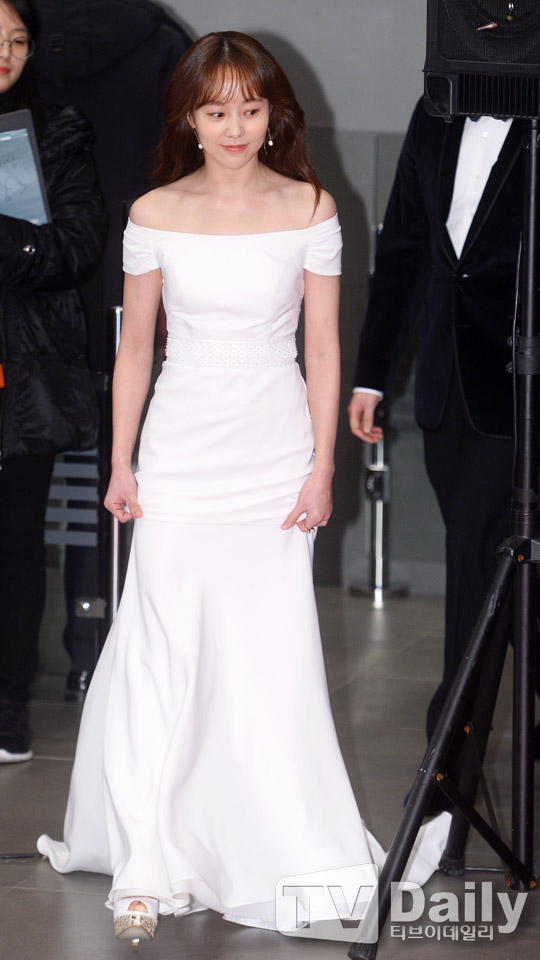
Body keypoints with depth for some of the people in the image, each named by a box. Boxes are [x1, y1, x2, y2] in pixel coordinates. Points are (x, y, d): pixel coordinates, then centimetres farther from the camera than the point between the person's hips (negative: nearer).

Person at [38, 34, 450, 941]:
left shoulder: (309, 211, 0)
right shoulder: (155, 215, 1)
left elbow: (323, 349, 2)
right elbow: (135, 347, 7)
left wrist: (322, 469, -2)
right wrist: (120, 466, 6)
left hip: (275, 451, 0)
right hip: (181, 451, 0)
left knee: (273, 654, 0)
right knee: (164, 653, -3)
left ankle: (291, 853, 13)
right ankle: (149, 864, 2)